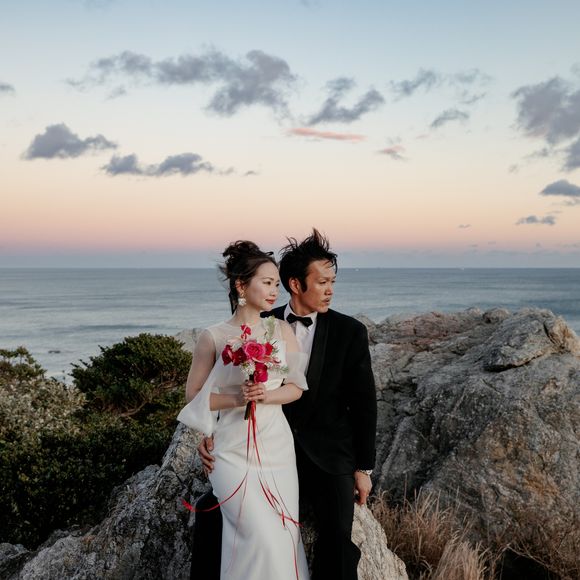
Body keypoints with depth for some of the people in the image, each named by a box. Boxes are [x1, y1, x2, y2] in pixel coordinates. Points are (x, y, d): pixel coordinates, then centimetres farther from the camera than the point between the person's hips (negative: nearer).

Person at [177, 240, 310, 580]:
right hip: (234, 450, -3)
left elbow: (296, 387, 4)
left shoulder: (282, 330, 3)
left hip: (277, 446, 3)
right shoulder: (214, 337, -5)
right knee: (263, 538, -11)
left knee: (286, 534, 4)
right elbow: (194, 394, -1)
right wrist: (235, 399, -16)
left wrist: (266, 396, -14)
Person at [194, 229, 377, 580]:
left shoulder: (350, 331, -5)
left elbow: (364, 403, -1)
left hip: (328, 455, -2)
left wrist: (364, 468, 0)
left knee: (338, 536, -23)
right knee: (211, 509, -10)